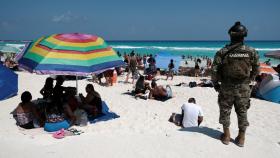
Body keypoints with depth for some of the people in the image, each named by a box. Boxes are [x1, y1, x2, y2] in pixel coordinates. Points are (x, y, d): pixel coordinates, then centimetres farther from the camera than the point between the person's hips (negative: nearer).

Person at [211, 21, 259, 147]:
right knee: (242, 113, 13)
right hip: (244, 88, 2)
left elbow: (214, 71, -11)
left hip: (226, 88, -1)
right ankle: (241, 138, 23)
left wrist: (215, 84, 4)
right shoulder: (251, 52, -5)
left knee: (225, 112, 13)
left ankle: (226, 136, 23)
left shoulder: (222, 52, -11)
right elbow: (256, 70, 3)